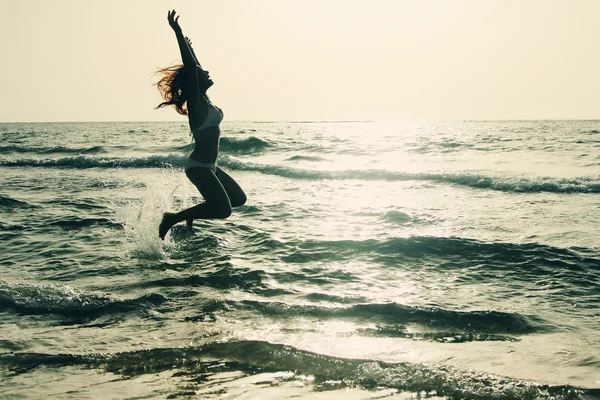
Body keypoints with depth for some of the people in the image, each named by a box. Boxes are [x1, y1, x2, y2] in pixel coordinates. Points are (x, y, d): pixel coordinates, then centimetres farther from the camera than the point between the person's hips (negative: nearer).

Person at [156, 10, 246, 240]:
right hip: (198, 167, -10)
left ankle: (193, 212, 22)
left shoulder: (203, 99, 10)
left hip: (208, 166, 10)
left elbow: (195, 67, 27)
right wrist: (177, 31, -23)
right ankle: (172, 219, -6)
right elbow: (190, 67, -21)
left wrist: (189, 47, 37)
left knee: (239, 198, 15)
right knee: (223, 210, -16)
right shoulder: (195, 100, -12)